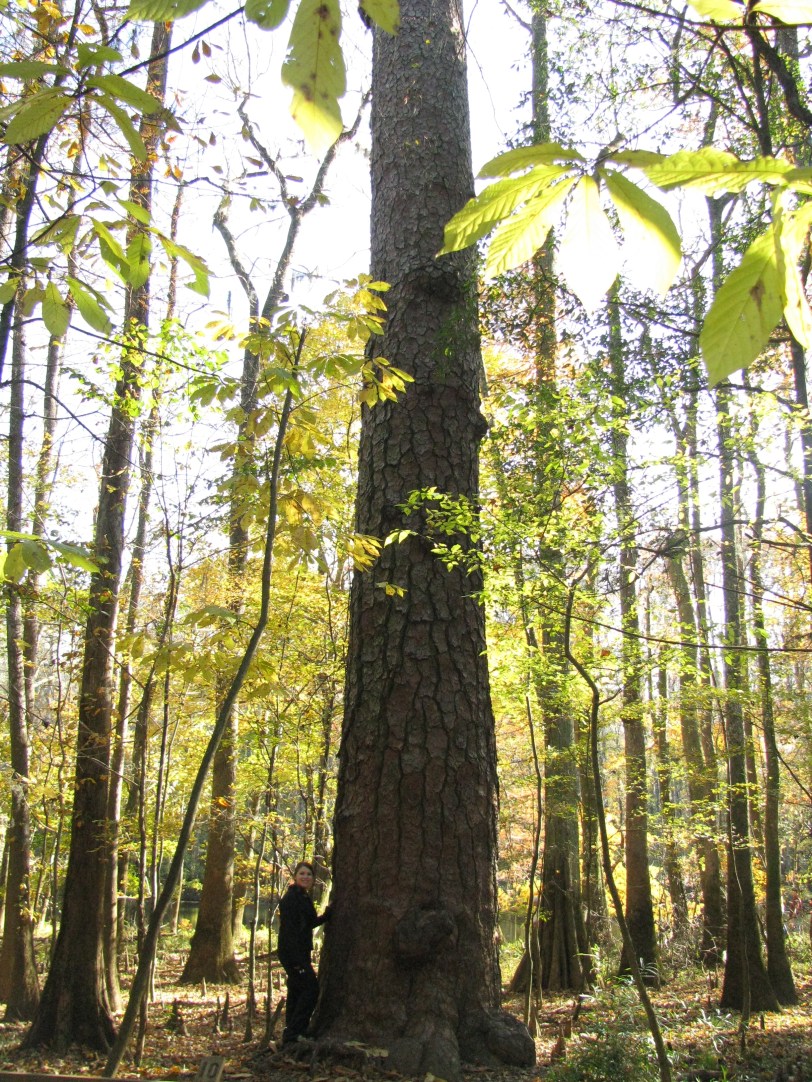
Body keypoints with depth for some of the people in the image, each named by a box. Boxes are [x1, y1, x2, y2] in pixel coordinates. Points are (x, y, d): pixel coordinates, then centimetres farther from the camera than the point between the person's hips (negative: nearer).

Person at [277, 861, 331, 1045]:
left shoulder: (305, 897, 14)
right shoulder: (291, 897, -16)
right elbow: (289, 929, -22)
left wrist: (327, 914, 11)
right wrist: (298, 960, -25)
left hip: (300, 952, 10)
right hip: (291, 952, -10)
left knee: (296, 992, 13)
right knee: (311, 988, -10)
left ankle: (291, 1036, 21)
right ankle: (293, 1033, -6)